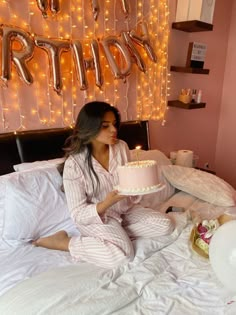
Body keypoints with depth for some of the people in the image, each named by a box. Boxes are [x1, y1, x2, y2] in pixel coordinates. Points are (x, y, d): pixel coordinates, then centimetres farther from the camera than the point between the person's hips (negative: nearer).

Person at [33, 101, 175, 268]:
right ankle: (64, 242, -9)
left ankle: (118, 233, 3)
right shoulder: (74, 163, -22)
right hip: (95, 217, -5)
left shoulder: (122, 147, -7)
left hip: (126, 210, 6)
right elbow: (78, 214, -19)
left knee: (166, 225, -5)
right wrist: (107, 203, -36)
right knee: (121, 254, -29)